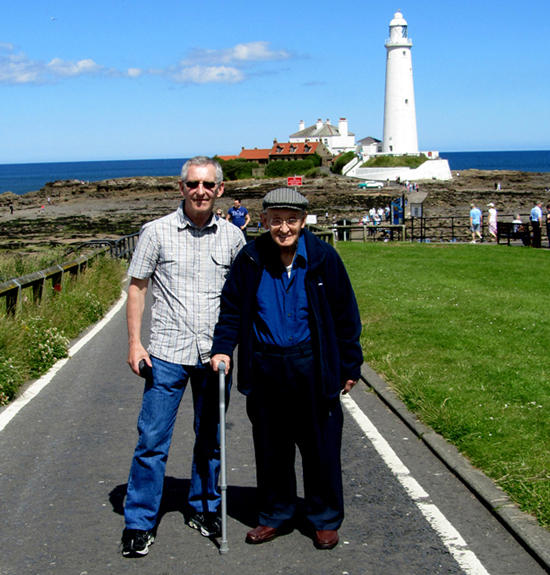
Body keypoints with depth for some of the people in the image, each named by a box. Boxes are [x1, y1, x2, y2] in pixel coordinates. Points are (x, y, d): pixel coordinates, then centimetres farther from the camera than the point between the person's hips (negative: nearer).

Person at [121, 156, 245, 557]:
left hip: (215, 354, 2)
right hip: (167, 353, -2)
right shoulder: (157, 232, -1)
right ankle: (140, 523, 11)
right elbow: (137, 286, 2)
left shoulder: (232, 237, 4)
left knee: (211, 438, 13)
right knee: (153, 440, -1)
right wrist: (134, 342, -4)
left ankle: (204, 509, 30)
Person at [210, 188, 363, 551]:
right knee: (270, 447, 12)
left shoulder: (323, 258, -5)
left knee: (321, 446, 6)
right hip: (265, 368, 2)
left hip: (313, 367, -2)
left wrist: (350, 365, 2)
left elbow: (345, 314, 1)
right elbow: (232, 308, 10)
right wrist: (222, 347, -3)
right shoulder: (250, 260, -1)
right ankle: (275, 516, 30)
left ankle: (326, 520, 24)